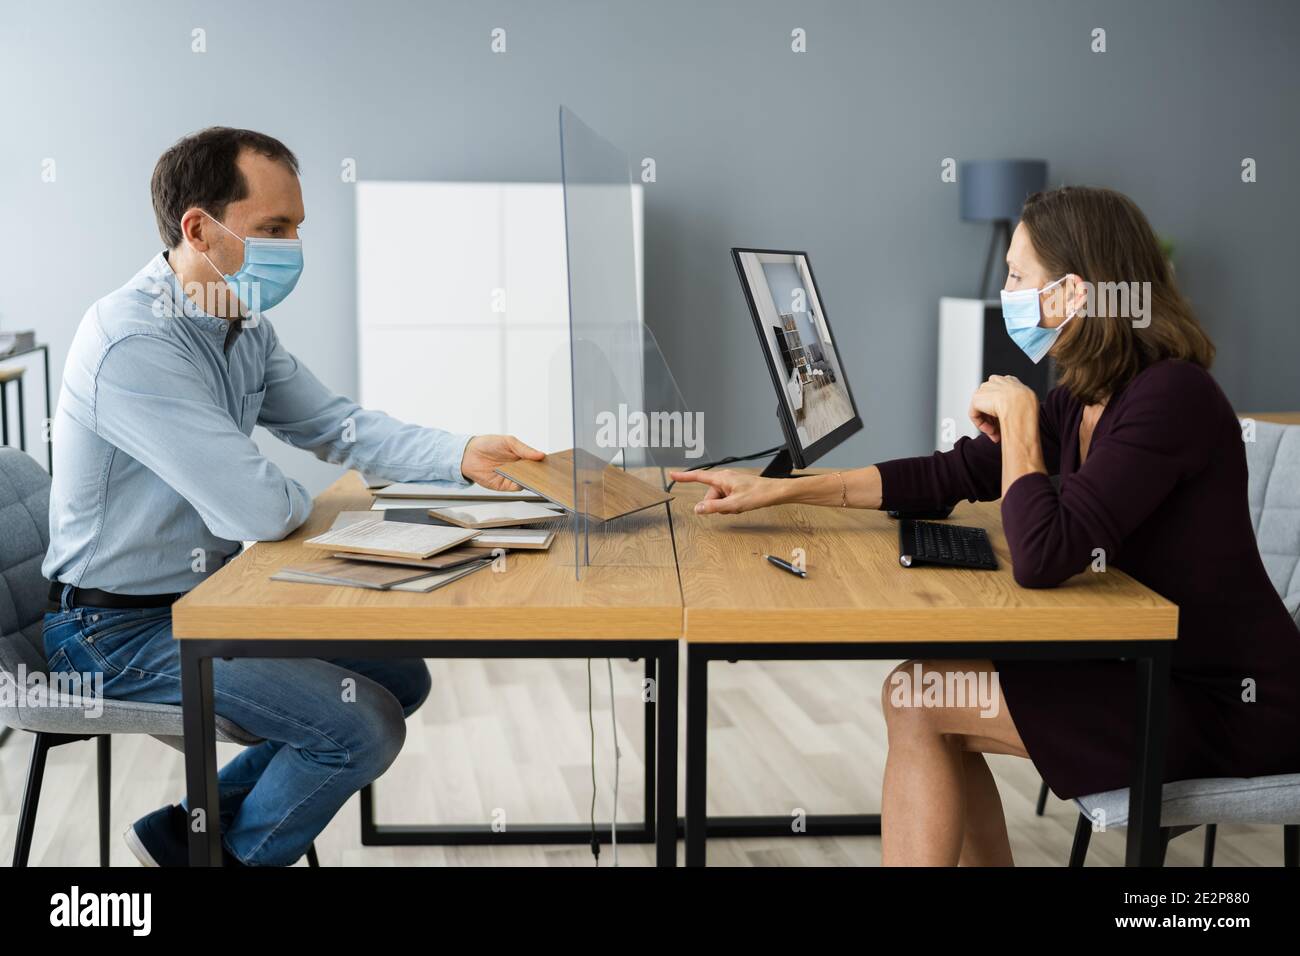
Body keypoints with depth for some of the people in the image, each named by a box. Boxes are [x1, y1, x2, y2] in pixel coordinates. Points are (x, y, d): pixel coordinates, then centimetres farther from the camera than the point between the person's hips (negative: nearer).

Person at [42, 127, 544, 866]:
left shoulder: (244, 325, 3)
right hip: (122, 626, -9)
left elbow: (337, 423, 6)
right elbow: (262, 510, -30)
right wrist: (302, 500, -6)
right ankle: (207, 849, 11)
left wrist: (461, 455, -11)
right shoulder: (134, 344, -28)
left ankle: (195, 827, 18)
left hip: (210, 593, 10)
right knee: (364, 726, -17)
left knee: (402, 679, 12)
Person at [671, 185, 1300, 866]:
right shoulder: (1085, 399, 5)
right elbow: (952, 476, 10)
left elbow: (1041, 559, -31)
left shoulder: (1169, 397, -23)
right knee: (924, 686, 6)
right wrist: (778, 490, 7)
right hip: (1156, 664, 8)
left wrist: (1016, 414, -17)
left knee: (918, 703, -10)